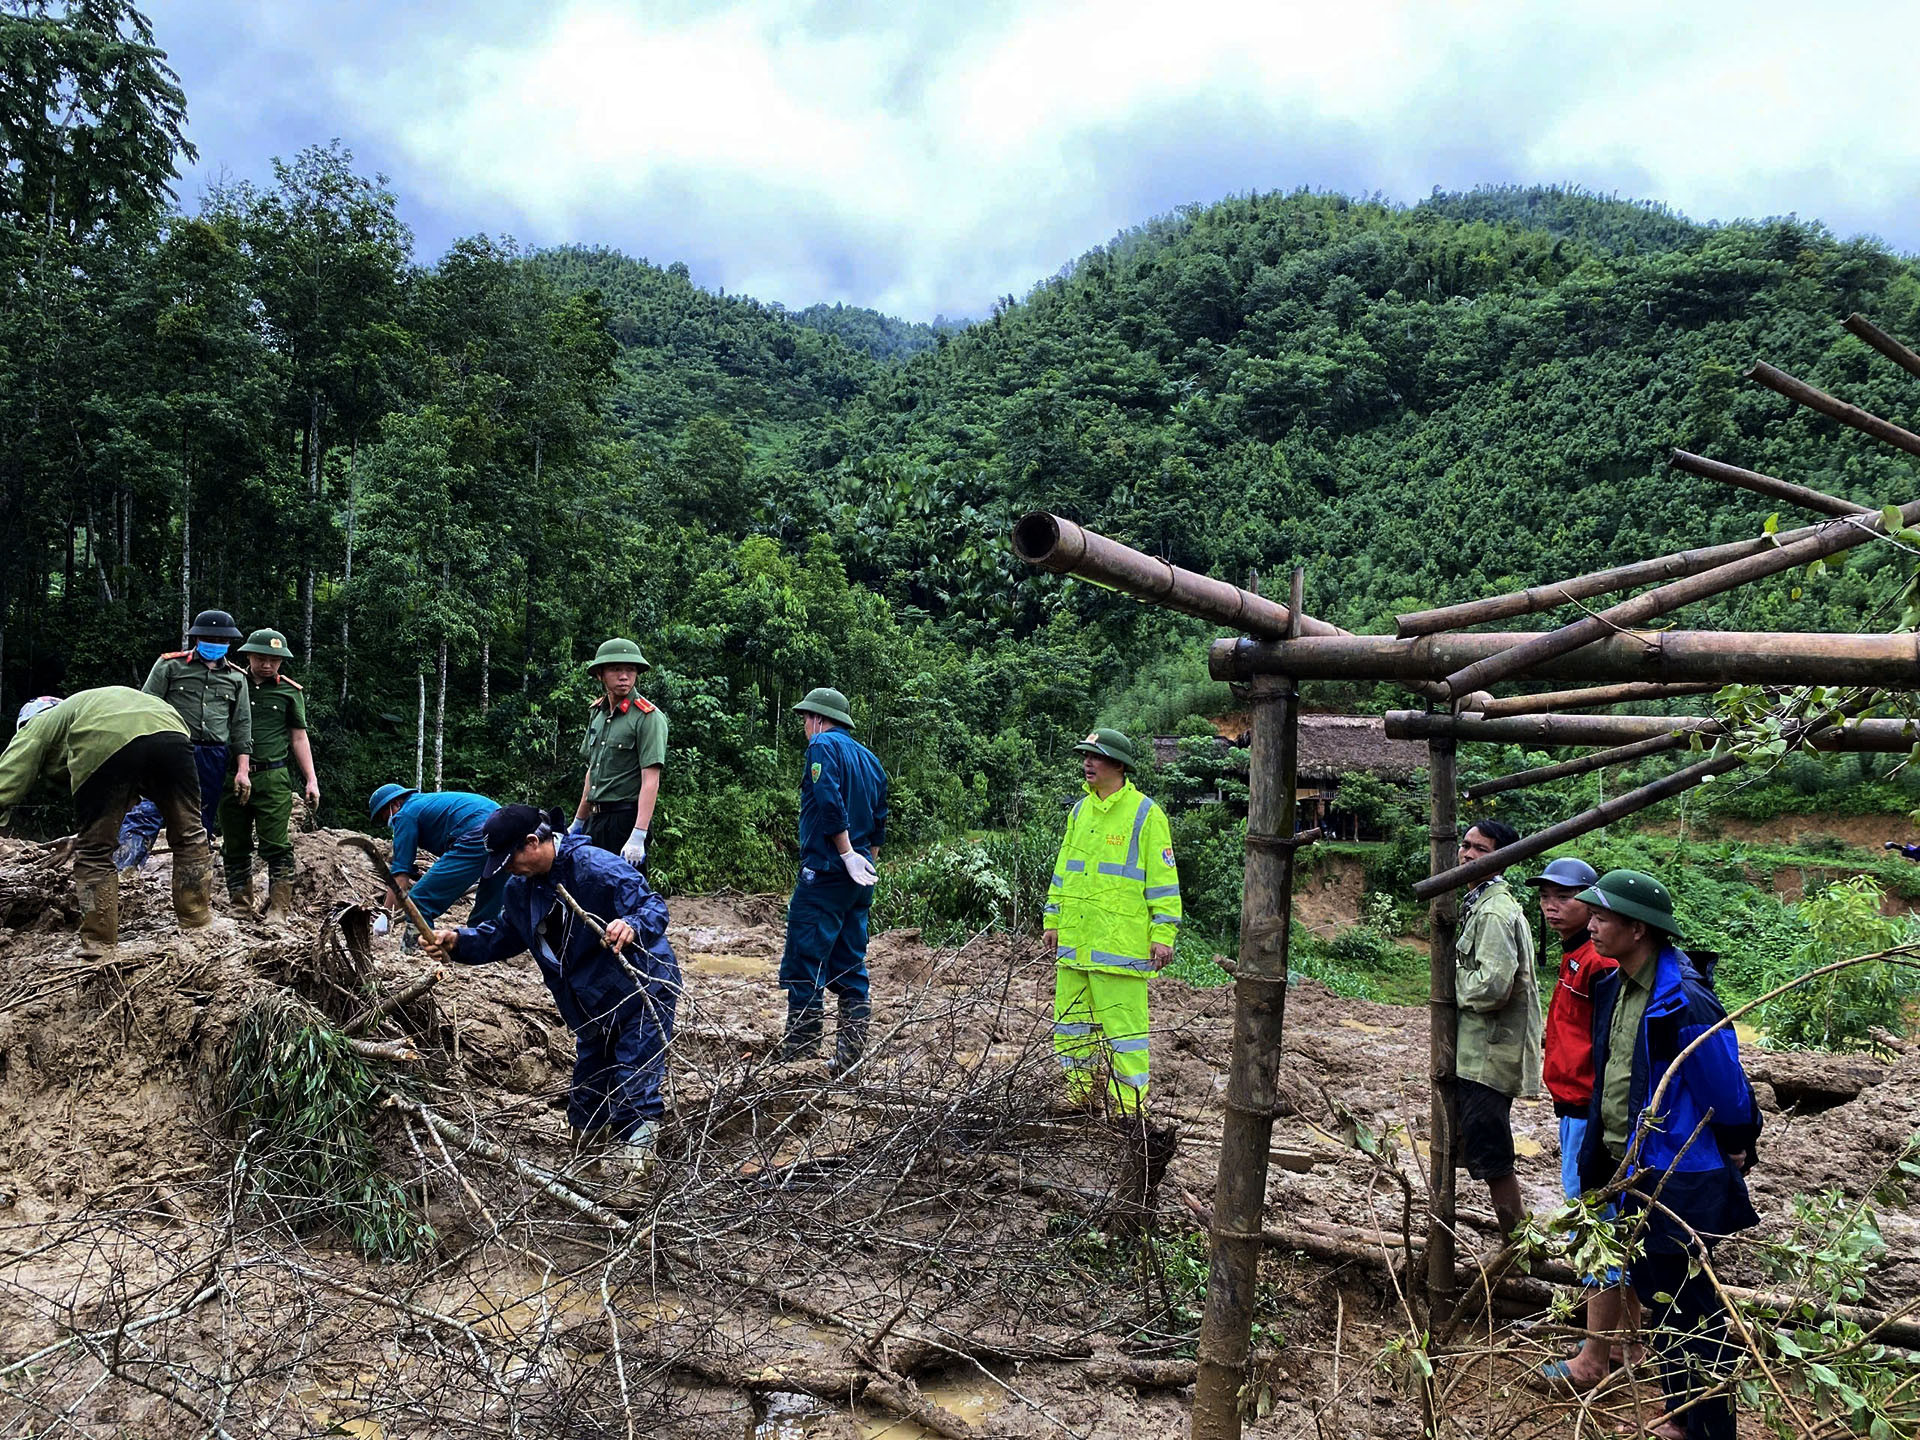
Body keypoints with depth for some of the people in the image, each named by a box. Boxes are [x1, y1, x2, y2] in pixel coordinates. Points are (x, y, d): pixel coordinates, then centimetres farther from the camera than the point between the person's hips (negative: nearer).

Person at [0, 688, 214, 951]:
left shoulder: (39, 725, 32)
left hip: (105, 745, -4)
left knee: (94, 850, 12)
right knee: (189, 835, 18)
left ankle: (99, 943, 16)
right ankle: (198, 923, 24)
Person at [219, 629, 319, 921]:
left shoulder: (290, 692, 8)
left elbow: (299, 738, 11)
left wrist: (311, 780, 5)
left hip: (273, 778, -2)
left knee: (277, 845, -8)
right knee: (235, 846, 7)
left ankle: (279, 907, -5)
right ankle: (240, 904, 16)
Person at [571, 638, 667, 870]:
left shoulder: (648, 717, -11)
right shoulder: (598, 712, 13)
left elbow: (651, 780, -18)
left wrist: (638, 837, -25)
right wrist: (578, 822, 24)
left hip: (626, 818, -7)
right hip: (595, 818, 7)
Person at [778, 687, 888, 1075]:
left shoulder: (823, 746, -5)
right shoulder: (870, 758, 19)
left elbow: (830, 803, -19)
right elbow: (879, 821, 19)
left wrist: (849, 855, -17)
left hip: (825, 872, -8)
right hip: (859, 881, 8)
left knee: (803, 967, -6)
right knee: (851, 969, 11)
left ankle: (798, 1056, -7)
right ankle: (850, 1058, 14)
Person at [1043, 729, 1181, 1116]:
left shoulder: (1145, 813, -5)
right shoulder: (1079, 811, 14)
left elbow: (1163, 878, -6)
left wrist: (1163, 933, -10)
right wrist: (1053, 919, 18)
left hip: (1120, 940, -7)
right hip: (1074, 938, 7)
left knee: (1123, 1022, -4)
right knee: (1071, 1019, 13)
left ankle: (1129, 1103, 6)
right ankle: (1081, 1091, 26)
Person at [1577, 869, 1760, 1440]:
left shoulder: (1684, 1002, -24)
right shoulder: (1615, 987, 4)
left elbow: (1726, 1089, -16)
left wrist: (1734, 1153, -2)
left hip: (1677, 1186, -9)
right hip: (1633, 1174, 9)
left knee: (1690, 1312, 3)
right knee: (1657, 1294, 21)